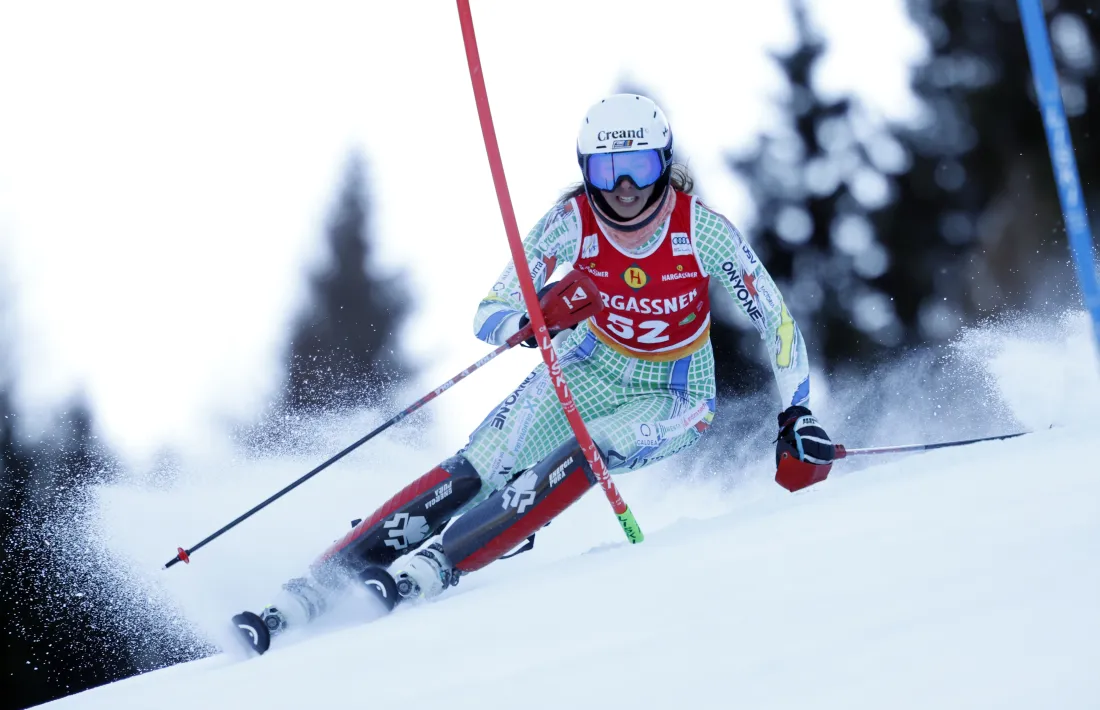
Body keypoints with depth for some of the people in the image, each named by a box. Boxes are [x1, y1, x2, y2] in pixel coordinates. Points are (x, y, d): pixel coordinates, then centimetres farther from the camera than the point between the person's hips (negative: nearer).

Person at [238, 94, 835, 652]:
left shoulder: (702, 229, -22)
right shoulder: (572, 222, -19)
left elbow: (776, 322, -13)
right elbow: (488, 315, -18)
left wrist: (797, 414, -22)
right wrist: (530, 321, -40)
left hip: (674, 396, -1)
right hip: (592, 369, 2)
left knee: (585, 454, -33)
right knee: (474, 471, -18)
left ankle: (428, 569, -38)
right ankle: (309, 592, -22)